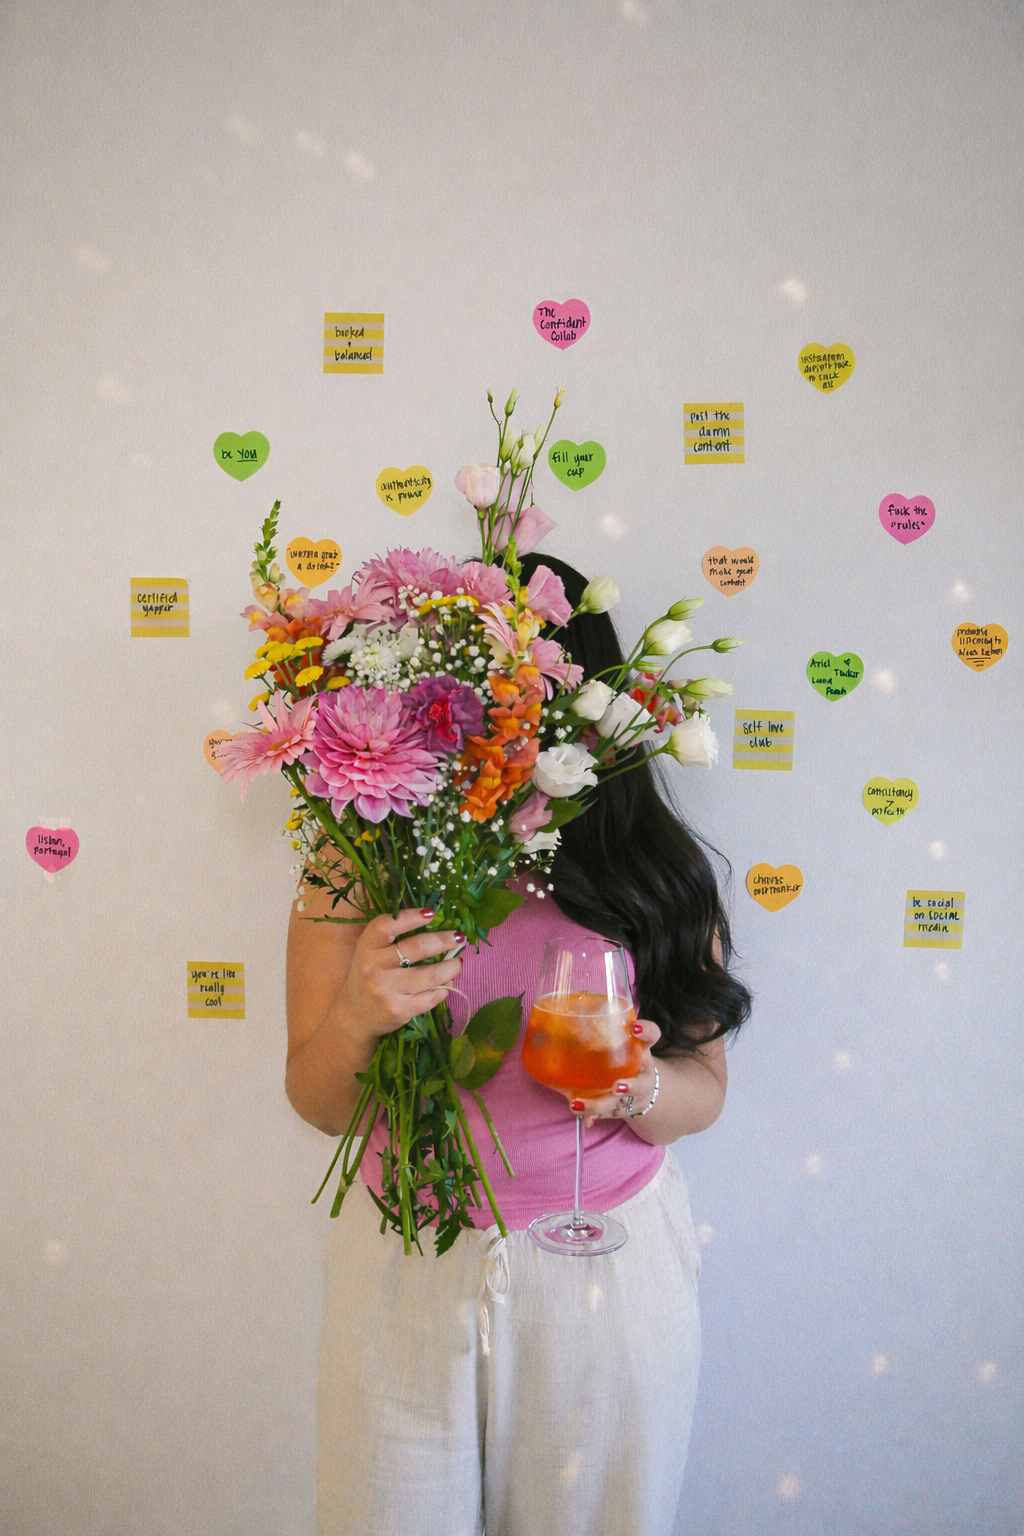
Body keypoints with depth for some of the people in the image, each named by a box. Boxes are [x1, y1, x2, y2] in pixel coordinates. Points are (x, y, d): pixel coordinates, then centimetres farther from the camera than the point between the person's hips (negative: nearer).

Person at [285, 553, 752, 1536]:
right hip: (405, 1265, 0)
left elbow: (701, 1092, -1)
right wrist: (357, 1018, -25)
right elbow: (320, 1104, -3)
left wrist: (636, 1086, -24)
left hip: (607, 1264, 0)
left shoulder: (653, 871, -6)